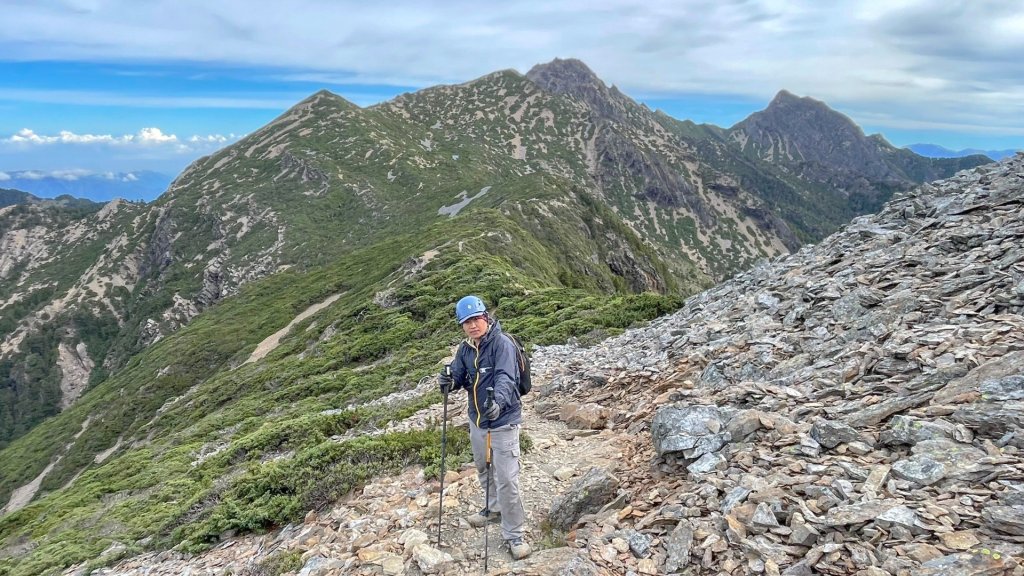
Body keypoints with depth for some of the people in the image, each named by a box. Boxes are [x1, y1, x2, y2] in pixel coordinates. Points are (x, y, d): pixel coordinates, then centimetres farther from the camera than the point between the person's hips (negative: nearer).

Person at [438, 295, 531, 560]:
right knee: (483, 470, 26)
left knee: (507, 480, -4)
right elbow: (458, 377, 2)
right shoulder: (465, 349, 1)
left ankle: (514, 534, 13)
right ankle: (494, 507, 51)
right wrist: (448, 382, -23)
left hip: (503, 421, -7)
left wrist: (497, 401, -53)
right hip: (476, 421, 7)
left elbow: (505, 377, -34)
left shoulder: (502, 343, -21)